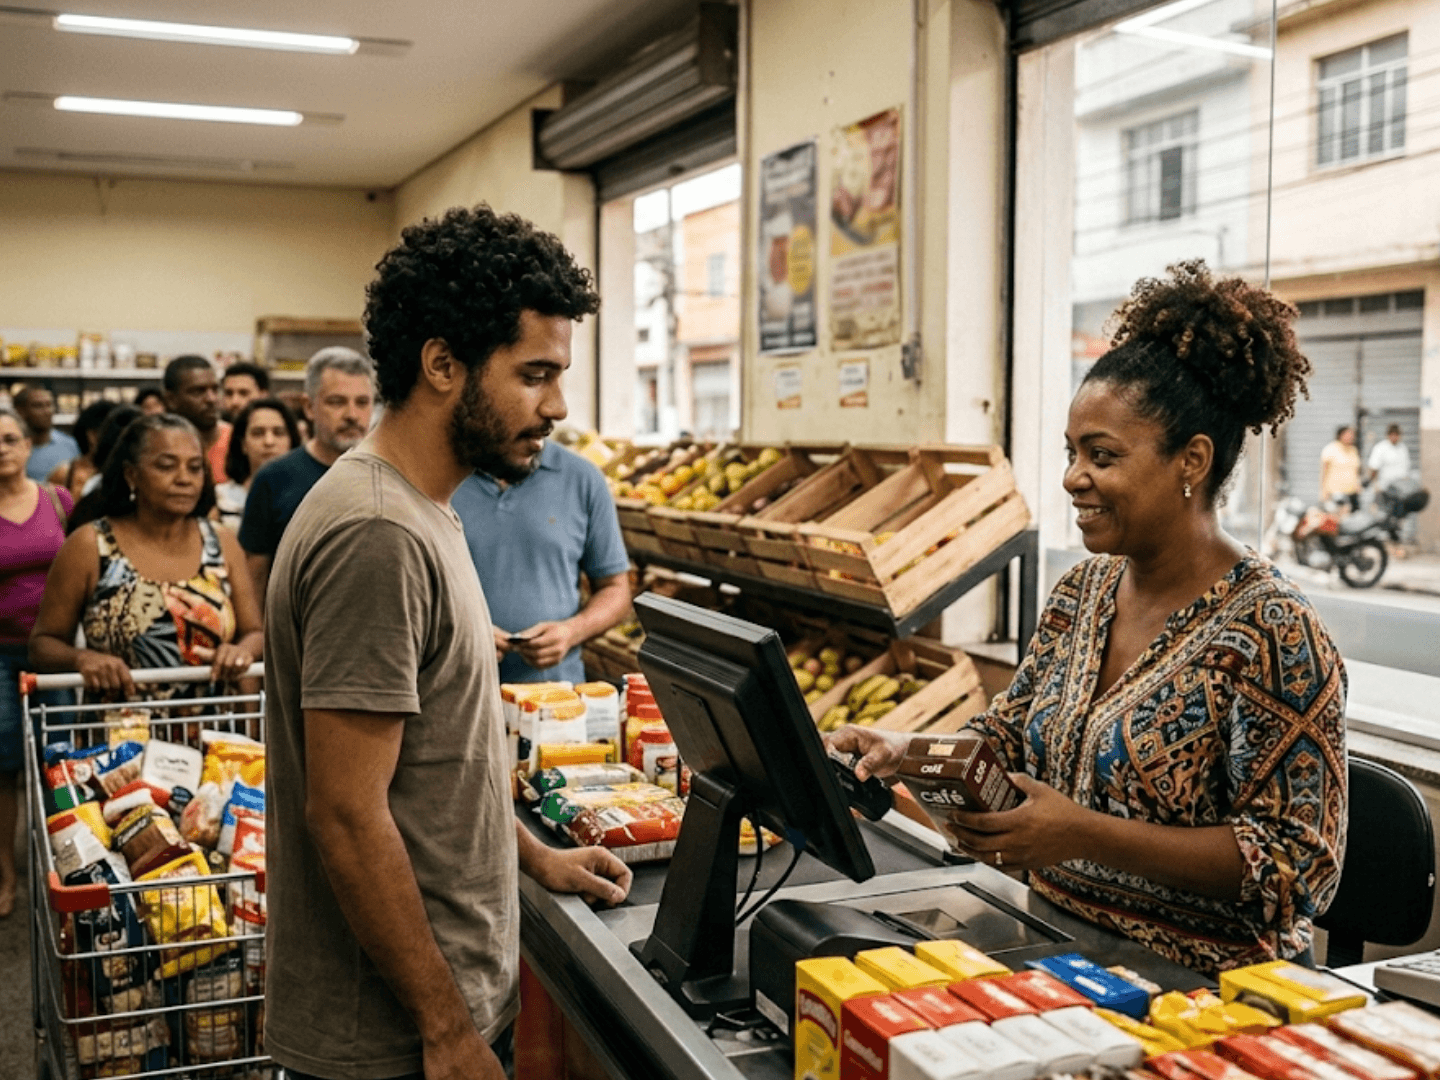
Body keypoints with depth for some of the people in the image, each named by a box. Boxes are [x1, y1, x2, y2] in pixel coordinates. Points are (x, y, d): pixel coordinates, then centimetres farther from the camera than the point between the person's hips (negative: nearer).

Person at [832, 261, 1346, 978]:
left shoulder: (1270, 631, -15)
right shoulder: (1084, 591, 7)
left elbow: (1299, 863, -17)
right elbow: (1011, 735, 17)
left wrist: (1087, 835, -24)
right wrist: (909, 755, -4)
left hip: (1193, 982, -6)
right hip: (1057, 947, 7)